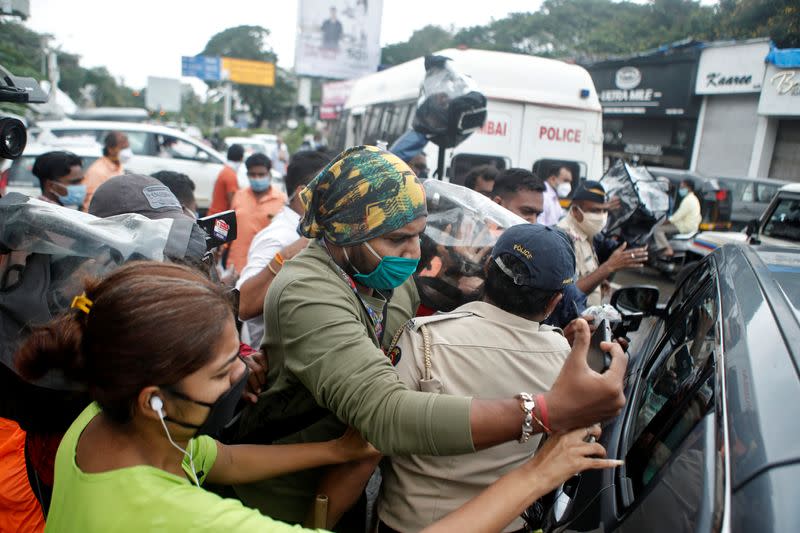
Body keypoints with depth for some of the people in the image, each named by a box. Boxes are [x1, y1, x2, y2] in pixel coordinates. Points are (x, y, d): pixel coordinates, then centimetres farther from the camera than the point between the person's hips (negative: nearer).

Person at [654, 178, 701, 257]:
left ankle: (667, 250, -21)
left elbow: (678, 216, -22)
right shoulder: (694, 198, 15)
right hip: (691, 226, 11)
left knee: (658, 229, -14)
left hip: (685, 227, -11)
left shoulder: (688, 200, -19)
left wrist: (663, 223, -13)